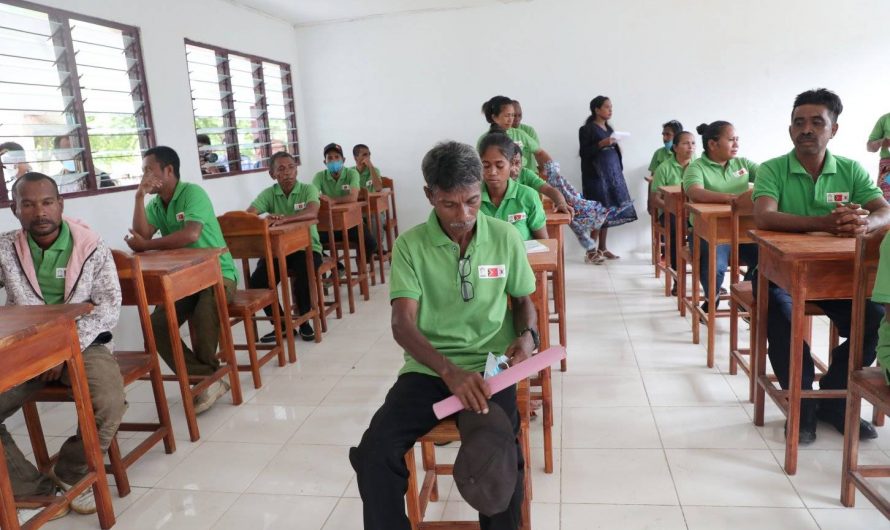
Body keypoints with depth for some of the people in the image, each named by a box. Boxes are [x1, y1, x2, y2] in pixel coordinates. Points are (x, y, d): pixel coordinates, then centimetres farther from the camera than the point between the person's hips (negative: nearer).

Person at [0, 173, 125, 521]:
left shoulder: (92, 248, -3)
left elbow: (109, 307, -7)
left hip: (83, 345, -3)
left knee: (109, 405, -28)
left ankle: (72, 473, 3)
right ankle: (35, 491, -2)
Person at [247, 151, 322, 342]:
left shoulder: (308, 189, -5)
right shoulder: (268, 194, 2)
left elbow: (312, 213, -26)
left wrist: (283, 219, -40)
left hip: (306, 247, -3)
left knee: (303, 277, -32)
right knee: (257, 282, -19)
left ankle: (303, 320, -3)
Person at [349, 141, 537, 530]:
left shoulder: (506, 237, 1)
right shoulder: (410, 245, -3)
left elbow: (524, 301, 15)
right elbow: (403, 324, -11)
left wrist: (527, 334, -7)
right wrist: (449, 370, -27)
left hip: (488, 367, 0)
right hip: (428, 369, 1)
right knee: (374, 454, -20)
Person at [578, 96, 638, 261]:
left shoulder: (609, 128, 16)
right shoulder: (587, 129, -5)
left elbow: (613, 151, 20)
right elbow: (584, 153, -11)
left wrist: (619, 169, 12)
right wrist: (601, 144, -20)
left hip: (612, 172, 7)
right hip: (596, 174, -7)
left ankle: (602, 248, 12)